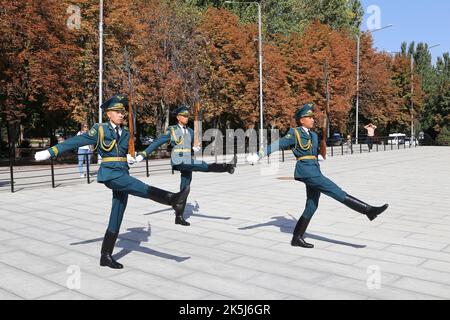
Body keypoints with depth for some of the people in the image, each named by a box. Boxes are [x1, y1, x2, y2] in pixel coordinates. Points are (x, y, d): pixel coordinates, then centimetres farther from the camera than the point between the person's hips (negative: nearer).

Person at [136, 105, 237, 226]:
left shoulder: (190, 131, 16)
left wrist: (195, 148, 5)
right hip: (178, 162, -6)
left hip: (188, 163, 6)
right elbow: (157, 143, 0)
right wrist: (143, 154, -5)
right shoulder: (171, 130, 0)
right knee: (206, 166, -24)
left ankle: (179, 217, 14)